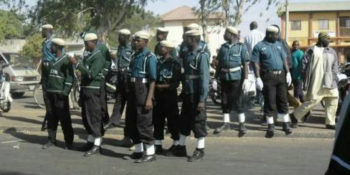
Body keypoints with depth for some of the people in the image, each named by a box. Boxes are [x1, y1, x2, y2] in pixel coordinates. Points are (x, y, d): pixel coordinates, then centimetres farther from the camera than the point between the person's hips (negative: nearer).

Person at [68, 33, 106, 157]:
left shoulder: (98, 56, -13)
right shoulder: (87, 55, 15)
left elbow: (91, 74, -23)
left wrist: (77, 64, -21)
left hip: (93, 90, -9)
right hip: (85, 88, 9)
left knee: (94, 117, -6)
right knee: (86, 117, 14)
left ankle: (97, 145, -2)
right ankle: (91, 140, 25)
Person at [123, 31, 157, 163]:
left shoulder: (150, 57, -10)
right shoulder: (134, 56, 14)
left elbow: (153, 80, -15)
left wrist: (149, 98, -22)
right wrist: (128, 94, 18)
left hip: (143, 90, -9)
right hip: (132, 91, 9)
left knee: (144, 122, -5)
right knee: (131, 122, 12)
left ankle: (150, 153, 5)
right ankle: (138, 151, 23)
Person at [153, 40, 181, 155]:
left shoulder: (175, 63, -6)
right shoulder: (158, 62, 10)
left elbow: (176, 83, -10)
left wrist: (163, 86, -13)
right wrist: (157, 86, -4)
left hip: (170, 95, -6)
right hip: (158, 96, 6)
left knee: (172, 120, 2)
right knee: (157, 121, 9)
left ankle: (175, 145, 12)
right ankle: (158, 146, 18)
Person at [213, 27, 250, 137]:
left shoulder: (241, 47, -2)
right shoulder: (223, 47, 11)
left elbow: (245, 64, -6)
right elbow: (219, 64, 15)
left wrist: (246, 80, -14)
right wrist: (215, 78, 11)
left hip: (236, 77, -5)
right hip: (224, 77, 5)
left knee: (237, 101, -4)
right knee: (225, 101, 7)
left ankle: (241, 124, 6)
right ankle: (226, 123, 17)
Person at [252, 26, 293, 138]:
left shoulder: (278, 45, 15)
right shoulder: (259, 47, -1)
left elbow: (284, 59, 16)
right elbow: (256, 64, -6)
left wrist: (288, 73, 6)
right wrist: (258, 78, -13)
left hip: (281, 75, 5)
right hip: (268, 77, -5)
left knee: (283, 100, 7)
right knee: (270, 102, 0)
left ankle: (286, 124, 15)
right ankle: (271, 126, 9)